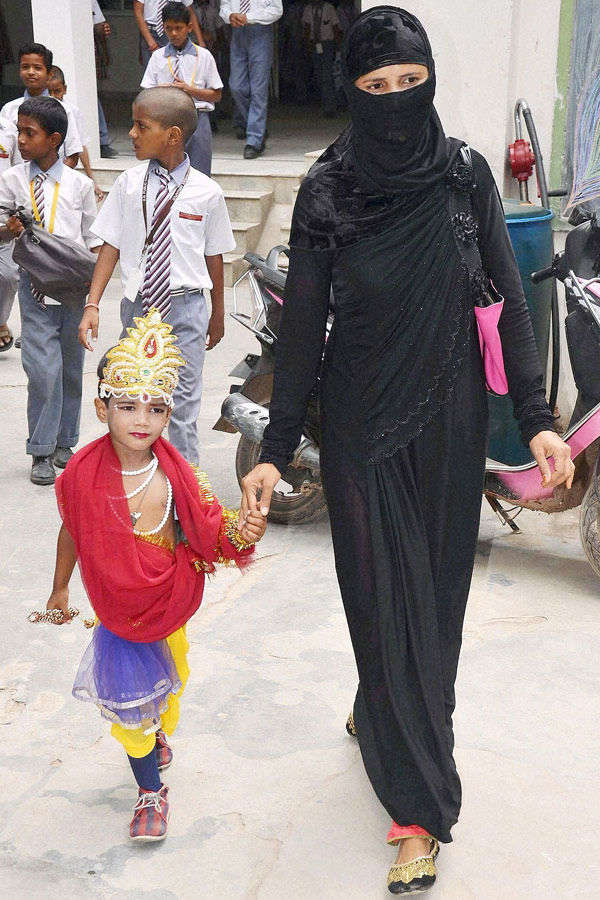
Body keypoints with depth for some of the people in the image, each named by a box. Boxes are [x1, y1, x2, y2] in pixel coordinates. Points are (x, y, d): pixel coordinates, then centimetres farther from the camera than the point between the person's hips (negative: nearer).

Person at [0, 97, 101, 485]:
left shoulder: (79, 184, 0)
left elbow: (93, 238, 7)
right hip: (36, 288, -1)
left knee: (71, 368, 11)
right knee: (43, 370, -9)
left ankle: (64, 443, 26)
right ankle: (42, 452, 2)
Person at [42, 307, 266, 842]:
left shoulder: (176, 475, -17)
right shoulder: (84, 475, -17)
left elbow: (210, 529, -11)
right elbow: (71, 532, 0)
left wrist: (241, 535, -33)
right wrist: (59, 591, 11)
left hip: (171, 599, 2)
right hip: (117, 607, -1)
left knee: (167, 682, 21)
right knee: (131, 697, 2)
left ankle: (157, 735, 55)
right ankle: (151, 792, 21)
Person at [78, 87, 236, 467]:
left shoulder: (206, 192, -3)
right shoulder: (130, 183, 1)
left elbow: (214, 256, 6)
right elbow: (111, 246, 3)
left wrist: (218, 315, 13)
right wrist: (93, 305, -5)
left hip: (185, 307, -2)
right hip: (137, 304, 2)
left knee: (183, 404, 3)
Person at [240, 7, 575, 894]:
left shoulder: (466, 174, -3)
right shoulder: (325, 191, -7)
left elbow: (506, 297, -1)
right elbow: (302, 324, -5)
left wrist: (535, 417, -7)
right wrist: (277, 448, -5)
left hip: (448, 422, 2)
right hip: (362, 428, -2)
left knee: (436, 588, 14)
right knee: (387, 598, 3)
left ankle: (381, 714, 43)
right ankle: (420, 806, 16)